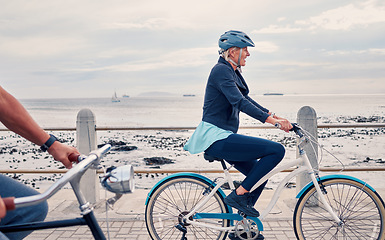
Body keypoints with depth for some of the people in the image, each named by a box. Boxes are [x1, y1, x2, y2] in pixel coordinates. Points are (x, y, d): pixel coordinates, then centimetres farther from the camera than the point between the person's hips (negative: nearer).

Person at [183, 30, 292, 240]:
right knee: (277, 150, -17)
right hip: (216, 138, -11)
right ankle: (238, 195, -8)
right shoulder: (221, 70, -14)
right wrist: (270, 120, -31)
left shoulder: (232, 72, 17)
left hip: (222, 136, 11)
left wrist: (272, 115, 12)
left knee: (260, 173, 15)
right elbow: (239, 102, -26)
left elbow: (245, 100, 22)